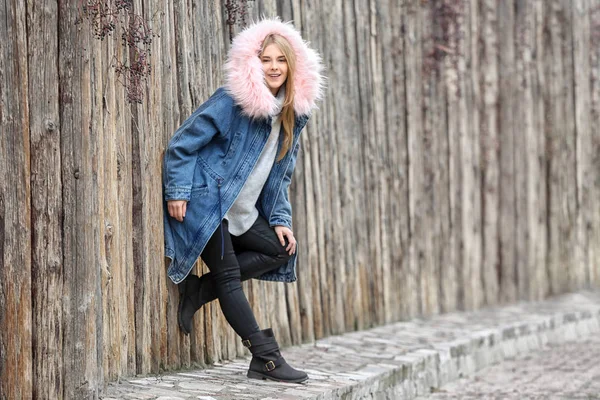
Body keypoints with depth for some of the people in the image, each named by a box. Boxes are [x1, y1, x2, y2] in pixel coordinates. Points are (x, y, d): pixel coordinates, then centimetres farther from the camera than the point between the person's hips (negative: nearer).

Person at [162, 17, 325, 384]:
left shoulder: (293, 113, 6)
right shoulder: (231, 101, -15)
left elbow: (281, 174, 15)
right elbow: (182, 144, -12)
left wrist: (280, 219, 7)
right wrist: (177, 193, -16)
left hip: (242, 212, 8)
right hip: (207, 206, -8)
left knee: (283, 249, 2)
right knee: (229, 277, -9)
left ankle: (200, 288, 0)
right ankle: (267, 360, -5)